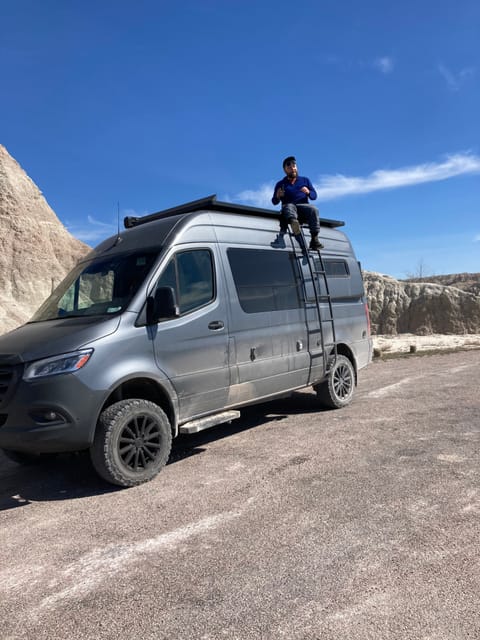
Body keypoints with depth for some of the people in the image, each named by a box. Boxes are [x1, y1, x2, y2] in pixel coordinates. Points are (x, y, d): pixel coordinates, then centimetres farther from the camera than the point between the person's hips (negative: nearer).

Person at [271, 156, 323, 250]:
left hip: (303, 207, 1)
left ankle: (314, 239, -35)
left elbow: (314, 196, 15)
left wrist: (308, 192, -8)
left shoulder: (305, 180, 22)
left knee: (313, 209, -32)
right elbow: (274, 202, 11)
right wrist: (277, 197, -12)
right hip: (288, 207, -1)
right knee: (289, 206, -37)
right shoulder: (280, 184, 18)